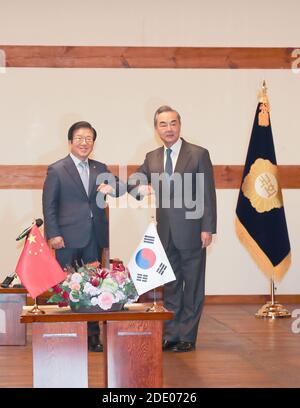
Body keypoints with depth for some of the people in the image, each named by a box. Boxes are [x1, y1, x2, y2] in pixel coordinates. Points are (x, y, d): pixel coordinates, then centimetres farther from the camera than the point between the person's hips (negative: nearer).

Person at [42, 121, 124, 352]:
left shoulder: (100, 169, 14)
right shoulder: (57, 170, 1)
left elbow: (121, 188, 7)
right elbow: (49, 205, -1)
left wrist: (112, 188, -16)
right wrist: (53, 234, -9)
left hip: (95, 238, 4)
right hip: (68, 239, -4)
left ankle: (93, 335, 11)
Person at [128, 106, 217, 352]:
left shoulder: (199, 154, -5)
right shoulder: (152, 158, 9)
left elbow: (208, 194, -7)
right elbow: (134, 182, 13)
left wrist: (207, 229, -12)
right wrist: (140, 187, -12)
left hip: (191, 231, -4)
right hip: (165, 232, 4)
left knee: (192, 286, 4)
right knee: (170, 286, 10)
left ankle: (187, 336, 11)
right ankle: (170, 334, 17)